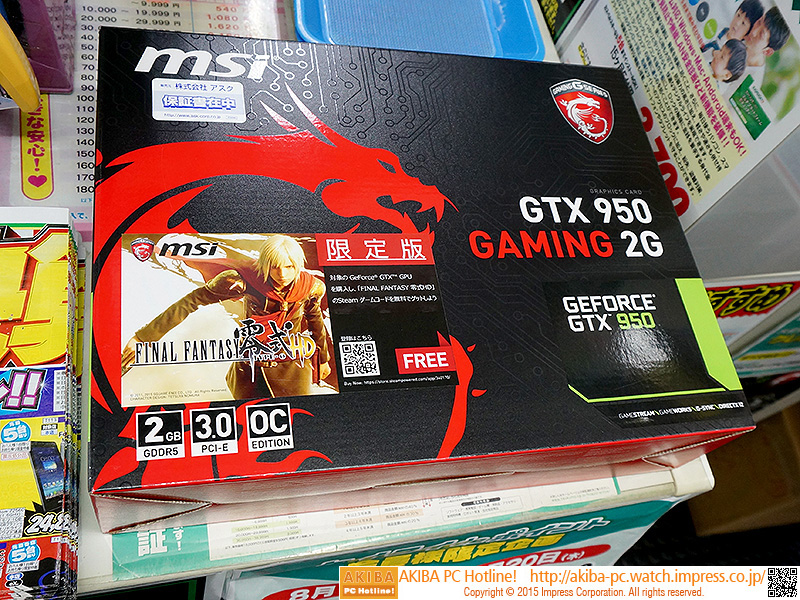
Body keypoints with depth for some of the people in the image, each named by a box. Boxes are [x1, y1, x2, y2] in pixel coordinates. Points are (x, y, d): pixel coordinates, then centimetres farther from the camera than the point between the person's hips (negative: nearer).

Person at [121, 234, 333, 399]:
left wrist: (323, 358, 23)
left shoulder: (311, 287, -14)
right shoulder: (246, 280, -23)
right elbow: (192, 301, -19)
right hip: (251, 365, -1)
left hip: (293, 367, 1)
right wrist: (143, 337, -22)